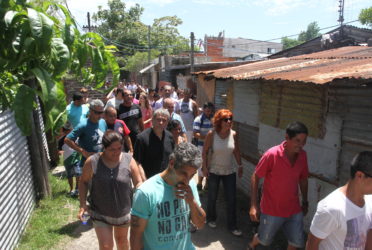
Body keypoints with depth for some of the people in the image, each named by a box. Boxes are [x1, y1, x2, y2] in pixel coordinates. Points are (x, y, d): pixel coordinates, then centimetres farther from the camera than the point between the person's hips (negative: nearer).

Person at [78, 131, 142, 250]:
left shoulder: (129, 160, -15)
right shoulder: (92, 162, -16)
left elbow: (138, 183, -8)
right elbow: (84, 182, -2)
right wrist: (83, 204, -9)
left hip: (123, 211, 1)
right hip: (100, 213, -1)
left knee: (121, 239, 24)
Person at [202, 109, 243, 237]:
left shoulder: (233, 134, -8)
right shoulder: (211, 134, -16)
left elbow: (236, 151, 3)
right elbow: (205, 151, -8)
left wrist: (240, 165, 5)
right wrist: (205, 167, -9)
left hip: (230, 171, 2)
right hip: (214, 171, -2)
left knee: (232, 199, 6)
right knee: (212, 197, 15)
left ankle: (232, 226, 24)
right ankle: (211, 219, 41)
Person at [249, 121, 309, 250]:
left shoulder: (302, 155, -7)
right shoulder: (272, 154, -22)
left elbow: (303, 179, 8)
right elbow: (255, 177, -15)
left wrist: (305, 202, 16)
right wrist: (253, 205, -17)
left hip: (294, 210, 4)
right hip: (272, 210, -4)